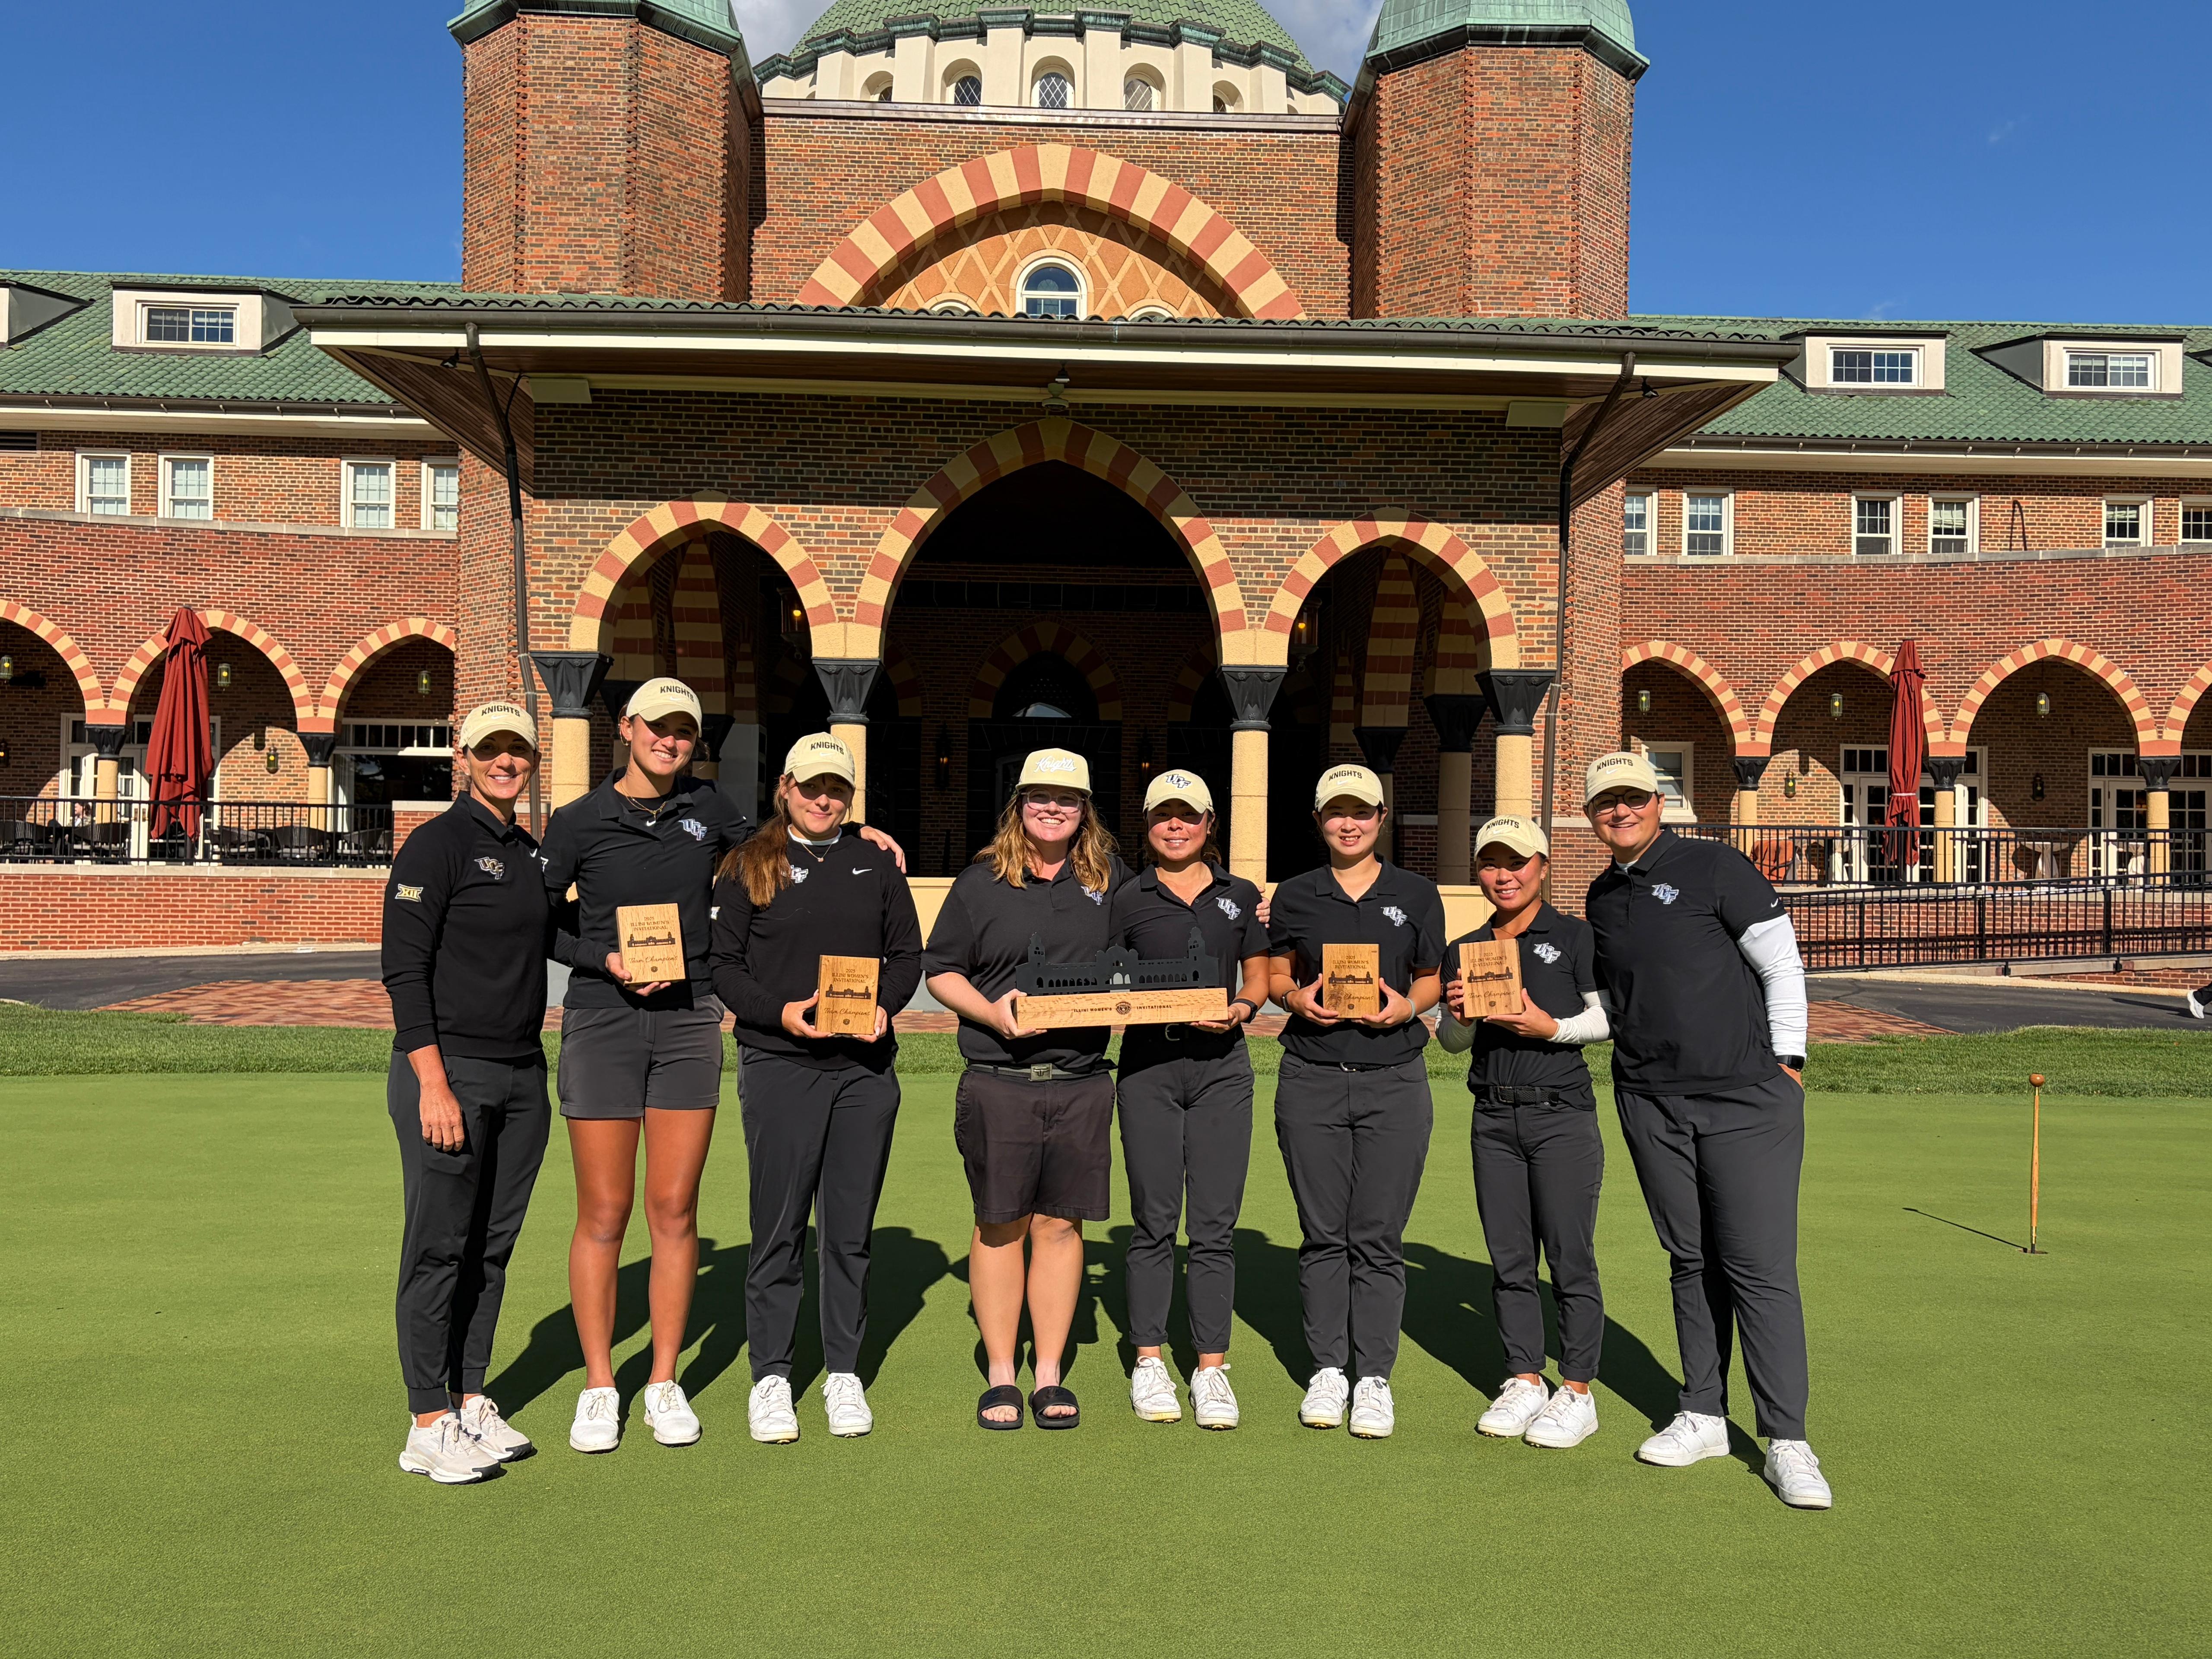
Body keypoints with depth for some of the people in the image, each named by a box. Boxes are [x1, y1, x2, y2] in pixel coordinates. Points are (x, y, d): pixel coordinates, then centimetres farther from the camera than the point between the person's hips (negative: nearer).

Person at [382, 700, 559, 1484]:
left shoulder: (529, 851, 14)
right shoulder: (437, 845, -7)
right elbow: (405, 969, -13)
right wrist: (434, 1083, -18)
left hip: (522, 1076, 7)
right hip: (448, 1071, -7)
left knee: (493, 1247, 12)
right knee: (439, 1249, -1)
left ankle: (472, 1404, 23)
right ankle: (429, 1426, 9)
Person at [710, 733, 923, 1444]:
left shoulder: (876, 862, 12)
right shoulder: (748, 868, 5)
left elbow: (908, 953, 13)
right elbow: (722, 963, 0)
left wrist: (885, 1004, -6)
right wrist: (779, 1012, -15)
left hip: (866, 1066, 3)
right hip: (779, 1066, -2)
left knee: (850, 1228, 9)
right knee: (779, 1226, 1)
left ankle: (844, 1373, 21)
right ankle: (771, 1376, 15)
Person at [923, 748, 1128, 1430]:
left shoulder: (1110, 880, 10)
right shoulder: (981, 882, 4)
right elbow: (941, 970, 4)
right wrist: (991, 1012, -11)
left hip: (1081, 1084, 2)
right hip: (997, 1083, -1)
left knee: (1060, 1224, 6)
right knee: (999, 1225, 5)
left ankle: (1050, 1375, 18)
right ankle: (1000, 1377, 17)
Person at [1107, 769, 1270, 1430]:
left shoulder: (1241, 896, 11)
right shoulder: (1128, 900, 7)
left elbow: (1258, 981, 14)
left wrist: (1239, 1009, -6)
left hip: (1221, 1065, 1)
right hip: (1148, 1064, -1)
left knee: (1215, 1224, 1)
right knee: (1154, 1219, 3)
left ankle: (1212, 1366, 10)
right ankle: (1149, 1361, 15)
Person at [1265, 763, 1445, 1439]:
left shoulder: (1417, 894, 8)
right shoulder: (1295, 897, 9)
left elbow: (1430, 979, 13)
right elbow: (1276, 976, 15)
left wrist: (1407, 1006, -7)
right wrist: (1297, 998, -7)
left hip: (1394, 1079, -1)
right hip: (1311, 1079, 1)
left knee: (1379, 1236, 0)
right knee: (1322, 1233, 6)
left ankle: (1374, 1377, 10)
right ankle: (1327, 1370, 17)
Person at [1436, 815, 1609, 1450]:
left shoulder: (1574, 937, 0)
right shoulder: (1463, 950, 11)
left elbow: (1611, 1017, -2)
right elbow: (1451, 1042, 17)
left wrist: (1553, 1027, -17)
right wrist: (1458, 1015, -5)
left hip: (1562, 1115, -4)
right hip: (1494, 1117, 4)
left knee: (1570, 1256, 0)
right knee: (1508, 1258, 8)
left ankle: (1577, 1392, 11)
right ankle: (1524, 1380, 20)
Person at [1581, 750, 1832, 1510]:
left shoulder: (1714, 867, -3)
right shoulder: (1602, 898, 13)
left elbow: (1782, 964, -3)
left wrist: (1786, 1062, -5)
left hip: (1747, 1099, -5)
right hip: (1652, 1103, 5)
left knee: (1761, 1266, -5)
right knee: (1693, 1262, 11)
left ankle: (1787, 1441, 3)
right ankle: (1703, 1418, 21)